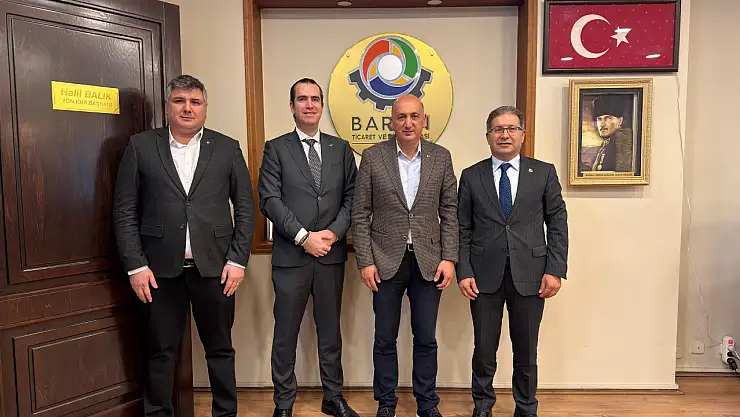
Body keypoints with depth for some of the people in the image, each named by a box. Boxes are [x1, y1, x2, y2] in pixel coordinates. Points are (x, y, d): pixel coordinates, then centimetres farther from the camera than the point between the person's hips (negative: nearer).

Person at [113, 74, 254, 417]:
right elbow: (125, 211, 2)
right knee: (161, 352, 10)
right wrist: (135, 265, -4)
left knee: (220, 348, 12)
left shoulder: (227, 148, 5)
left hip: (215, 267, 1)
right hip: (161, 269, 0)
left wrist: (238, 259, -3)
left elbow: (245, 207, 4)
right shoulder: (141, 147, 4)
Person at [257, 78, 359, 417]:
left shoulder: (340, 148, 10)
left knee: (330, 329, 14)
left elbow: (351, 196, 6)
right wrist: (304, 236, -15)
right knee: (286, 332, 7)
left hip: (331, 254, 3)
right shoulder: (276, 148, 2)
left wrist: (334, 231, -10)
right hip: (291, 255, -2)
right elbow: (269, 199, -7)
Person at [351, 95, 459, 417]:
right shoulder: (373, 156, -2)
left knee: (426, 339, 11)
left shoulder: (441, 157, 2)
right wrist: (365, 261, -6)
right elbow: (360, 214, -2)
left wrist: (449, 258, -4)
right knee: (385, 339, 11)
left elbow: (449, 212, 4)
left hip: (429, 262, 1)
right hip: (386, 261, -1)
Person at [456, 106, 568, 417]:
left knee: (526, 352, 11)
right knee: (484, 350, 8)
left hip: (529, 275, 0)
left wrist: (555, 270, -4)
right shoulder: (471, 176, 5)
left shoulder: (544, 172, 4)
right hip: (485, 275, 0)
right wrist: (464, 272, -4)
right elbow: (463, 230, 4)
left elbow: (558, 224, 4)